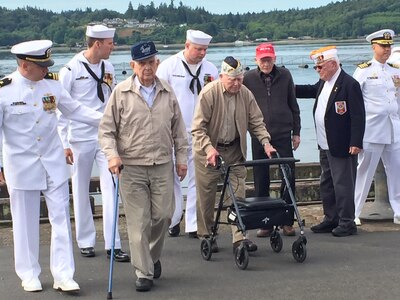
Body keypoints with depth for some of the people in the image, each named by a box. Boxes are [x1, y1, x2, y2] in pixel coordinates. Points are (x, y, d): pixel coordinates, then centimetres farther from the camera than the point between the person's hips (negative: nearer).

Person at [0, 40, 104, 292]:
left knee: (61, 218, 2)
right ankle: (29, 275, 22)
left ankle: (63, 275, 9)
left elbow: (75, 110, 9)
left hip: (53, 163, 3)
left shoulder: (52, 83, -1)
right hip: (22, 165, -3)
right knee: (26, 222, 6)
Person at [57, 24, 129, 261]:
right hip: (81, 139, -3)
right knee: (81, 190, 8)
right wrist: (63, 144, -10)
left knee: (111, 188, -4)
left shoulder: (108, 68, 5)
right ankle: (86, 241, 21)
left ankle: (113, 244, -1)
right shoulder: (71, 70, -8)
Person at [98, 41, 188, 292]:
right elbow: (107, 129, -1)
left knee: (163, 216, 6)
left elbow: (178, 129, 15)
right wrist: (112, 155, -14)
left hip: (163, 166, 3)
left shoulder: (167, 92, 8)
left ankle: (153, 256, 32)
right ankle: (144, 273, 7)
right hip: (131, 167, -3)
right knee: (138, 222, -2)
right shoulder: (121, 92, -2)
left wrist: (182, 158, 13)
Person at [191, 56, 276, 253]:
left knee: (238, 192, -1)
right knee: (206, 195, 2)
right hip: (208, 150, -4)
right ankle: (205, 235, 17)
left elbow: (256, 122, 4)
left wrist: (266, 142, -11)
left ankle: (239, 237, 3)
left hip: (234, 150, 4)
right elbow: (198, 127, -18)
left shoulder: (245, 94, -3)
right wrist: (209, 148, -31)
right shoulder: (209, 93, -17)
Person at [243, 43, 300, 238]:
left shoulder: (285, 75, 5)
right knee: (261, 180, 4)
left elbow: (293, 105, 11)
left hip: (283, 134, 0)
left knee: (288, 177, -1)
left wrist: (296, 132, 10)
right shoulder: (248, 78, 1)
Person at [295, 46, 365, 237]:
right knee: (326, 185, 16)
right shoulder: (323, 83, 10)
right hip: (325, 146, 9)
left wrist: (356, 143, -22)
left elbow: (358, 116, -18)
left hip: (342, 147, -9)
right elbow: (312, 91, 33)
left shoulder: (349, 84, -16)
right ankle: (331, 219, 27)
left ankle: (347, 223, 6)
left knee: (343, 185, -2)